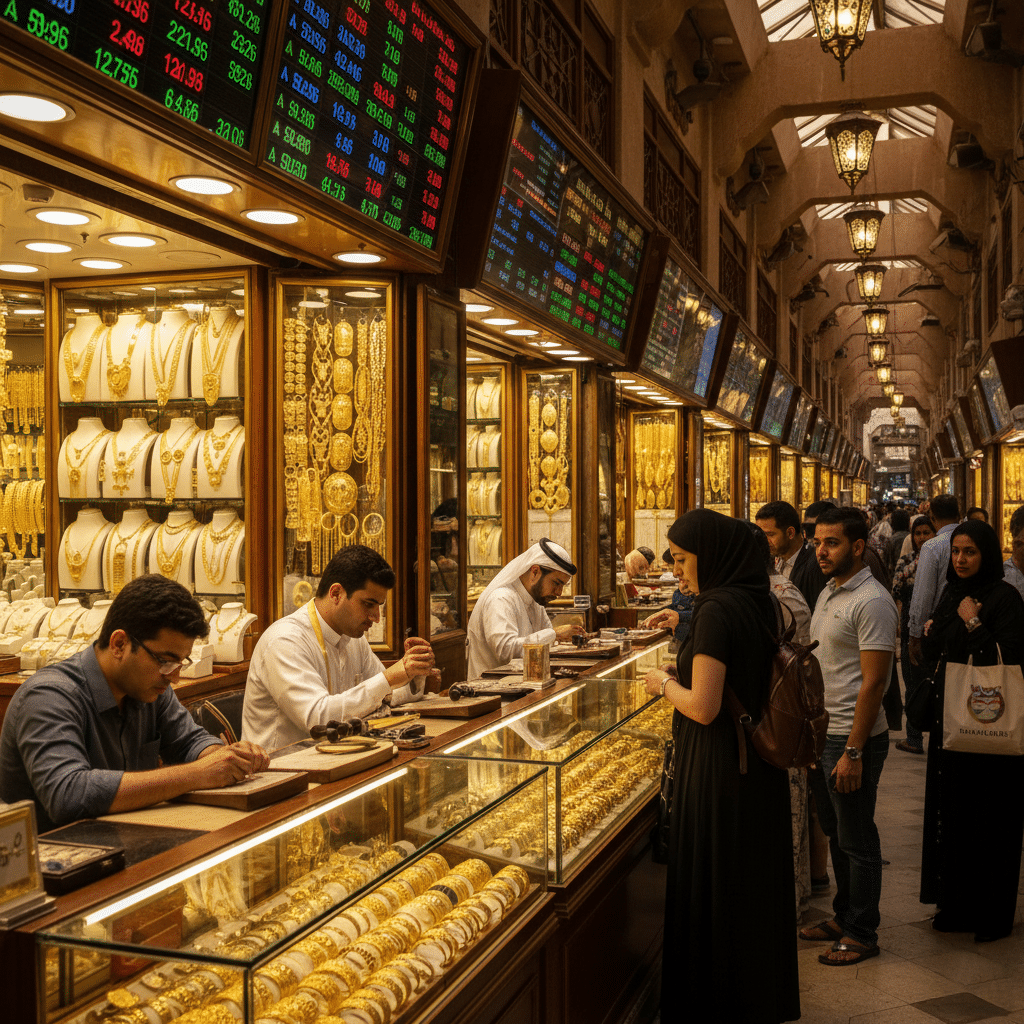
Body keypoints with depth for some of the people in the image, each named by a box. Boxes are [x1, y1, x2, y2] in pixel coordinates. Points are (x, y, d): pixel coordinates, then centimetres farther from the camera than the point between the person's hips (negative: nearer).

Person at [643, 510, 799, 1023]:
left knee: (709, 894, 6)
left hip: (718, 773, -9)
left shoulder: (716, 610, -21)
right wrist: (688, 670, 13)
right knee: (755, 886, 20)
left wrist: (666, 683, -6)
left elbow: (703, 708, -23)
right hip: (760, 768, 9)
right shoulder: (757, 602, 5)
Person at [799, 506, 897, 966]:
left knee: (857, 841, 4)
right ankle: (843, 916, 32)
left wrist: (853, 752, -21)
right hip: (823, 734, 9)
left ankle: (862, 933, 17)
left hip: (853, 738, -9)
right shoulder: (828, 593, 11)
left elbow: (873, 683, -20)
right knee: (836, 835, 19)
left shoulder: (871, 601, -17)